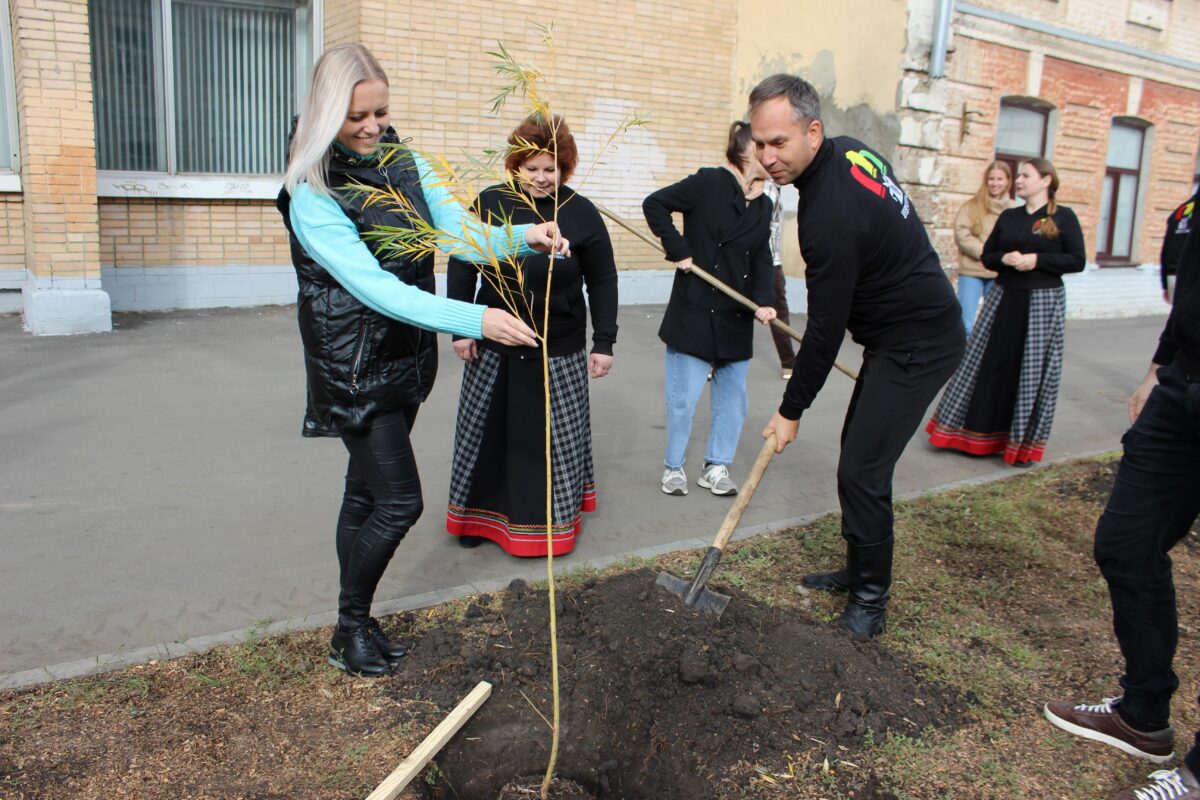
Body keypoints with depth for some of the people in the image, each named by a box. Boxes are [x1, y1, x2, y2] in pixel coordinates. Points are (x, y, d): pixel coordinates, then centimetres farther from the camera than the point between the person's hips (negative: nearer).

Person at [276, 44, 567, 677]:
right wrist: (475, 319, -36)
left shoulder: (406, 163, 2)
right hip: (354, 364, -6)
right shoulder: (312, 195, -18)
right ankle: (349, 631, 17)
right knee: (398, 499, -6)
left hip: (407, 354, 6)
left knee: (366, 491, 16)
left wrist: (524, 238, -27)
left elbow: (461, 232, -6)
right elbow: (374, 287, -27)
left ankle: (355, 623, 31)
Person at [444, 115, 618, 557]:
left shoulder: (581, 213, -6)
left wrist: (604, 342, -2)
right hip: (493, 347, 2)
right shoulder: (489, 204, -4)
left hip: (559, 353, -1)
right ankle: (481, 514, 29)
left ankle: (555, 518, 25)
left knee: (558, 436, 6)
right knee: (485, 430, 11)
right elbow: (460, 266, 3)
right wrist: (460, 327, -1)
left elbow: (603, 281, 0)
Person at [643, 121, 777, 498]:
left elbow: (762, 260, 5)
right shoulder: (709, 183, -10)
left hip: (736, 317, 7)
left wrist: (763, 302, -11)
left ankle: (716, 466, 25)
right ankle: (673, 466, 19)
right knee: (684, 396, -1)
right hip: (694, 311, -6)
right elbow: (654, 204, -10)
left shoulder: (764, 206, 9)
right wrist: (678, 251, -14)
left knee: (733, 395, 10)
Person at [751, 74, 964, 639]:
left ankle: (871, 599, 7)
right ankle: (859, 570, 29)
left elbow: (826, 328, -22)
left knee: (861, 471, -10)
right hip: (902, 333, 11)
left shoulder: (832, 213, -28)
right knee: (857, 452, 16)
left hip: (918, 346, -11)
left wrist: (792, 410, -11)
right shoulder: (847, 150, 2)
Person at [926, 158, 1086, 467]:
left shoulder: (1063, 217, -2)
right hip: (1004, 298, 4)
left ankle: (1024, 442, 12)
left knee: (1033, 371, 0)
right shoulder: (1008, 217, 11)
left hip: (1043, 302, -4)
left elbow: (1078, 261, -5)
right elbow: (987, 256, 12)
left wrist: (1037, 260, -16)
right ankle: (976, 435, 13)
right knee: (989, 365, 4)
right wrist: (1005, 258, -10)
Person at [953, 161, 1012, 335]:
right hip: (971, 272, -1)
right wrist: (986, 252, -14)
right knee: (966, 324, -3)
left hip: (999, 275, 1)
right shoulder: (971, 206, 4)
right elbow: (961, 235, -5)